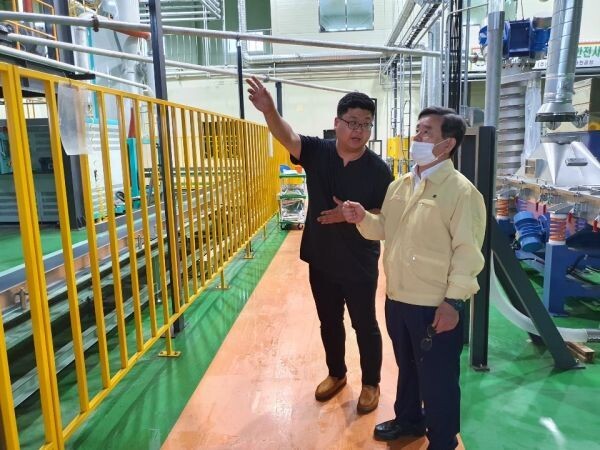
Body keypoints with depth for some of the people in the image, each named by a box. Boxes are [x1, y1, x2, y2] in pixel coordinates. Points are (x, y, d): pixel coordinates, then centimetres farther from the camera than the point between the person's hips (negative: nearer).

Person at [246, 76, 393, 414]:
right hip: (320, 260, 3)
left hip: (360, 265, -3)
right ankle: (336, 373, 43)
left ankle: (371, 383, 34)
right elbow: (287, 137, -25)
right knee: (329, 323, 20)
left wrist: (352, 215, -25)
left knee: (365, 325, 12)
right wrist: (269, 110, -45)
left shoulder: (378, 169, -12)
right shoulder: (317, 151, -6)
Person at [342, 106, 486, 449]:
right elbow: (386, 230, 15)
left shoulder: (461, 191, -15)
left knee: (438, 379, 11)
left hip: (435, 306, -7)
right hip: (397, 299, 7)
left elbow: (468, 252, -17)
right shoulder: (400, 185, 7)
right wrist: (363, 218, -4)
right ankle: (408, 419, 49)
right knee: (407, 367, 26)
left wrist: (454, 301, -20)